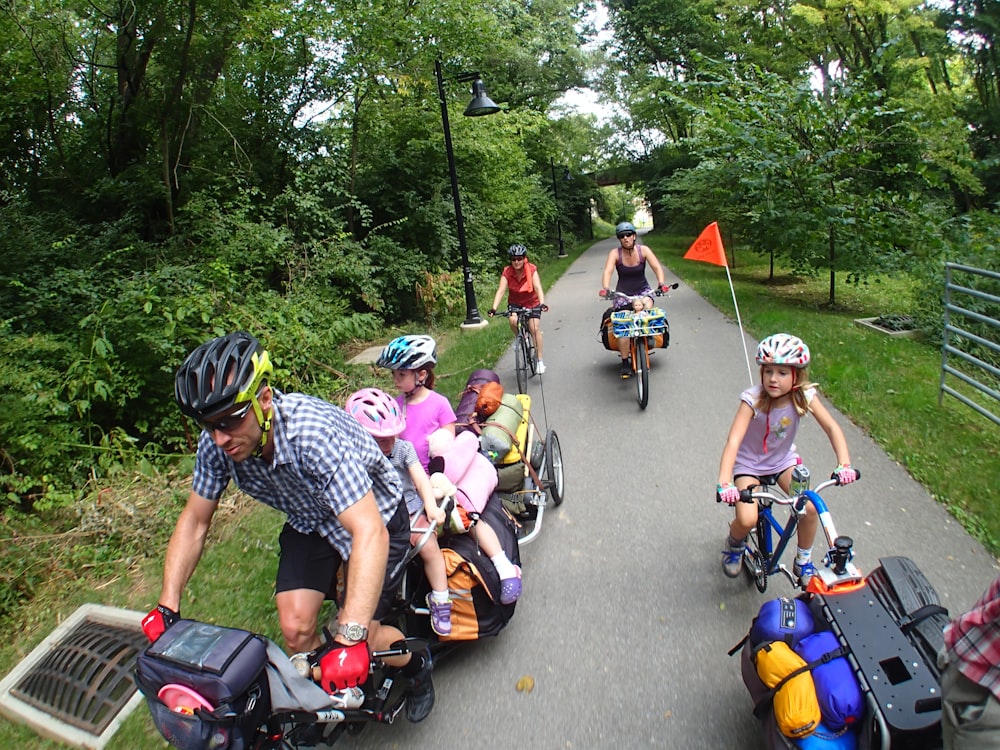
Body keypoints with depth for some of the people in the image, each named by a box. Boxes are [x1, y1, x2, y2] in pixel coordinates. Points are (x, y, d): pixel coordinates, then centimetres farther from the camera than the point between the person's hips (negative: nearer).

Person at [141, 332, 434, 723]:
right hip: (310, 522, 5)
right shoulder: (217, 443, -20)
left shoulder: (312, 433, -39)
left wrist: (350, 636, -50)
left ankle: (416, 662, 23)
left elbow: (370, 532, -45)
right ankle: (326, 699, 22)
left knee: (353, 640, -9)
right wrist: (167, 606, -11)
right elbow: (194, 521, -5)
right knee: (296, 629, -9)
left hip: (374, 516, -5)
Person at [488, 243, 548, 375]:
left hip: (532, 303, -1)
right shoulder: (507, 272, -18)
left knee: (535, 328, -16)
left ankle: (540, 360, -6)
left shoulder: (532, 269, -22)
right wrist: (494, 308, -39)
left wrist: (542, 303, -49)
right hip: (515, 303, 2)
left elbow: (538, 287, -32)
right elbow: (501, 290, -26)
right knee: (512, 320, -28)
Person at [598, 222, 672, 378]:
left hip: (643, 290, 1)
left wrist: (661, 283, -36)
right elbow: (607, 271, -25)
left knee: (648, 307, -32)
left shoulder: (643, 250, -9)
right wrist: (605, 288, -44)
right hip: (623, 293, -1)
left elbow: (657, 267, -18)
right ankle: (625, 364, -5)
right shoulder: (615, 253, -12)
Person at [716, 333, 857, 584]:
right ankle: (735, 544, 15)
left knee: (810, 507, -18)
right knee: (747, 520, -22)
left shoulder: (804, 395, -17)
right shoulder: (753, 399, -28)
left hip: (783, 460, 3)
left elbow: (831, 427, -17)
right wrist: (724, 483, -47)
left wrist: (844, 464, -33)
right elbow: (733, 441, -36)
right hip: (749, 463, -3)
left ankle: (803, 562, 9)